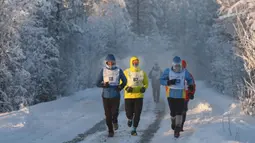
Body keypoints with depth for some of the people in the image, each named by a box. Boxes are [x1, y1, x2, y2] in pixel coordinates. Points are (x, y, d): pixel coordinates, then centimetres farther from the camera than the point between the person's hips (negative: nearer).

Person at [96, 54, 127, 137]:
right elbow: (98, 83, 2)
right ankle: (110, 131, 19)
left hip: (115, 96, -1)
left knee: (114, 113, -12)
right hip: (106, 96, 1)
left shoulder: (118, 70, -1)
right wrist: (104, 85, -19)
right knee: (108, 115, 3)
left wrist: (121, 87, -7)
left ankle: (115, 121, 24)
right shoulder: (103, 71, 0)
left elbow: (124, 81, 13)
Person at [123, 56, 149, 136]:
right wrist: (126, 88, -16)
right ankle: (130, 119, 36)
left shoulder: (142, 73, 4)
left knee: (137, 114, -2)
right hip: (128, 96, -1)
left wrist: (144, 88, -8)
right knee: (129, 113, -1)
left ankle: (134, 129, 12)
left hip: (139, 96, 1)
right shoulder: (126, 72, -2)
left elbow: (146, 83, 14)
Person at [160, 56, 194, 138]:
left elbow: (190, 79, 16)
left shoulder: (184, 72, 0)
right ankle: (173, 121, 38)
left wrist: (190, 85, -5)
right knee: (173, 112, 4)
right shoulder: (168, 71, -2)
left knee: (179, 113, -9)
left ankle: (177, 130, -4)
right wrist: (169, 82, -21)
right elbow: (161, 80, -2)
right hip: (171, 95, 0)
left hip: (181, 95, 0)